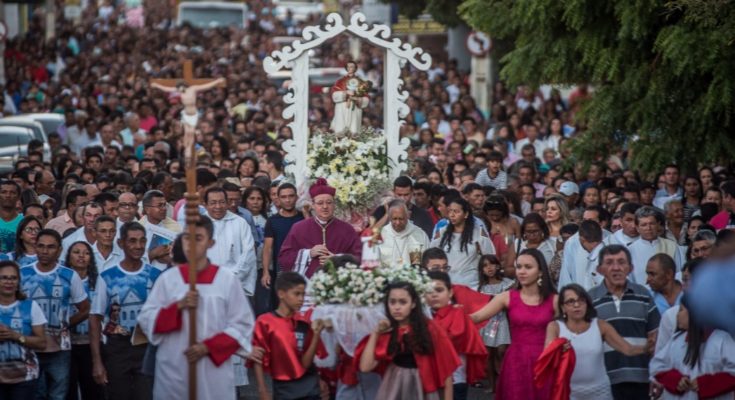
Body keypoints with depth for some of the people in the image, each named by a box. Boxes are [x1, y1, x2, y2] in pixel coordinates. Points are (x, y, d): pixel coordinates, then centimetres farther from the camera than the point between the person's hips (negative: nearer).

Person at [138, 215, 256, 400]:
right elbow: (146, 320, 3)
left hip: (214, 372, -1)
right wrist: (178, 307, -12)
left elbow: (242, 324, 1)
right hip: (173, 372, 1)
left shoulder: (226, 279, 2)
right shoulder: (168, 278, 5)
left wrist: (209, 347, -11)